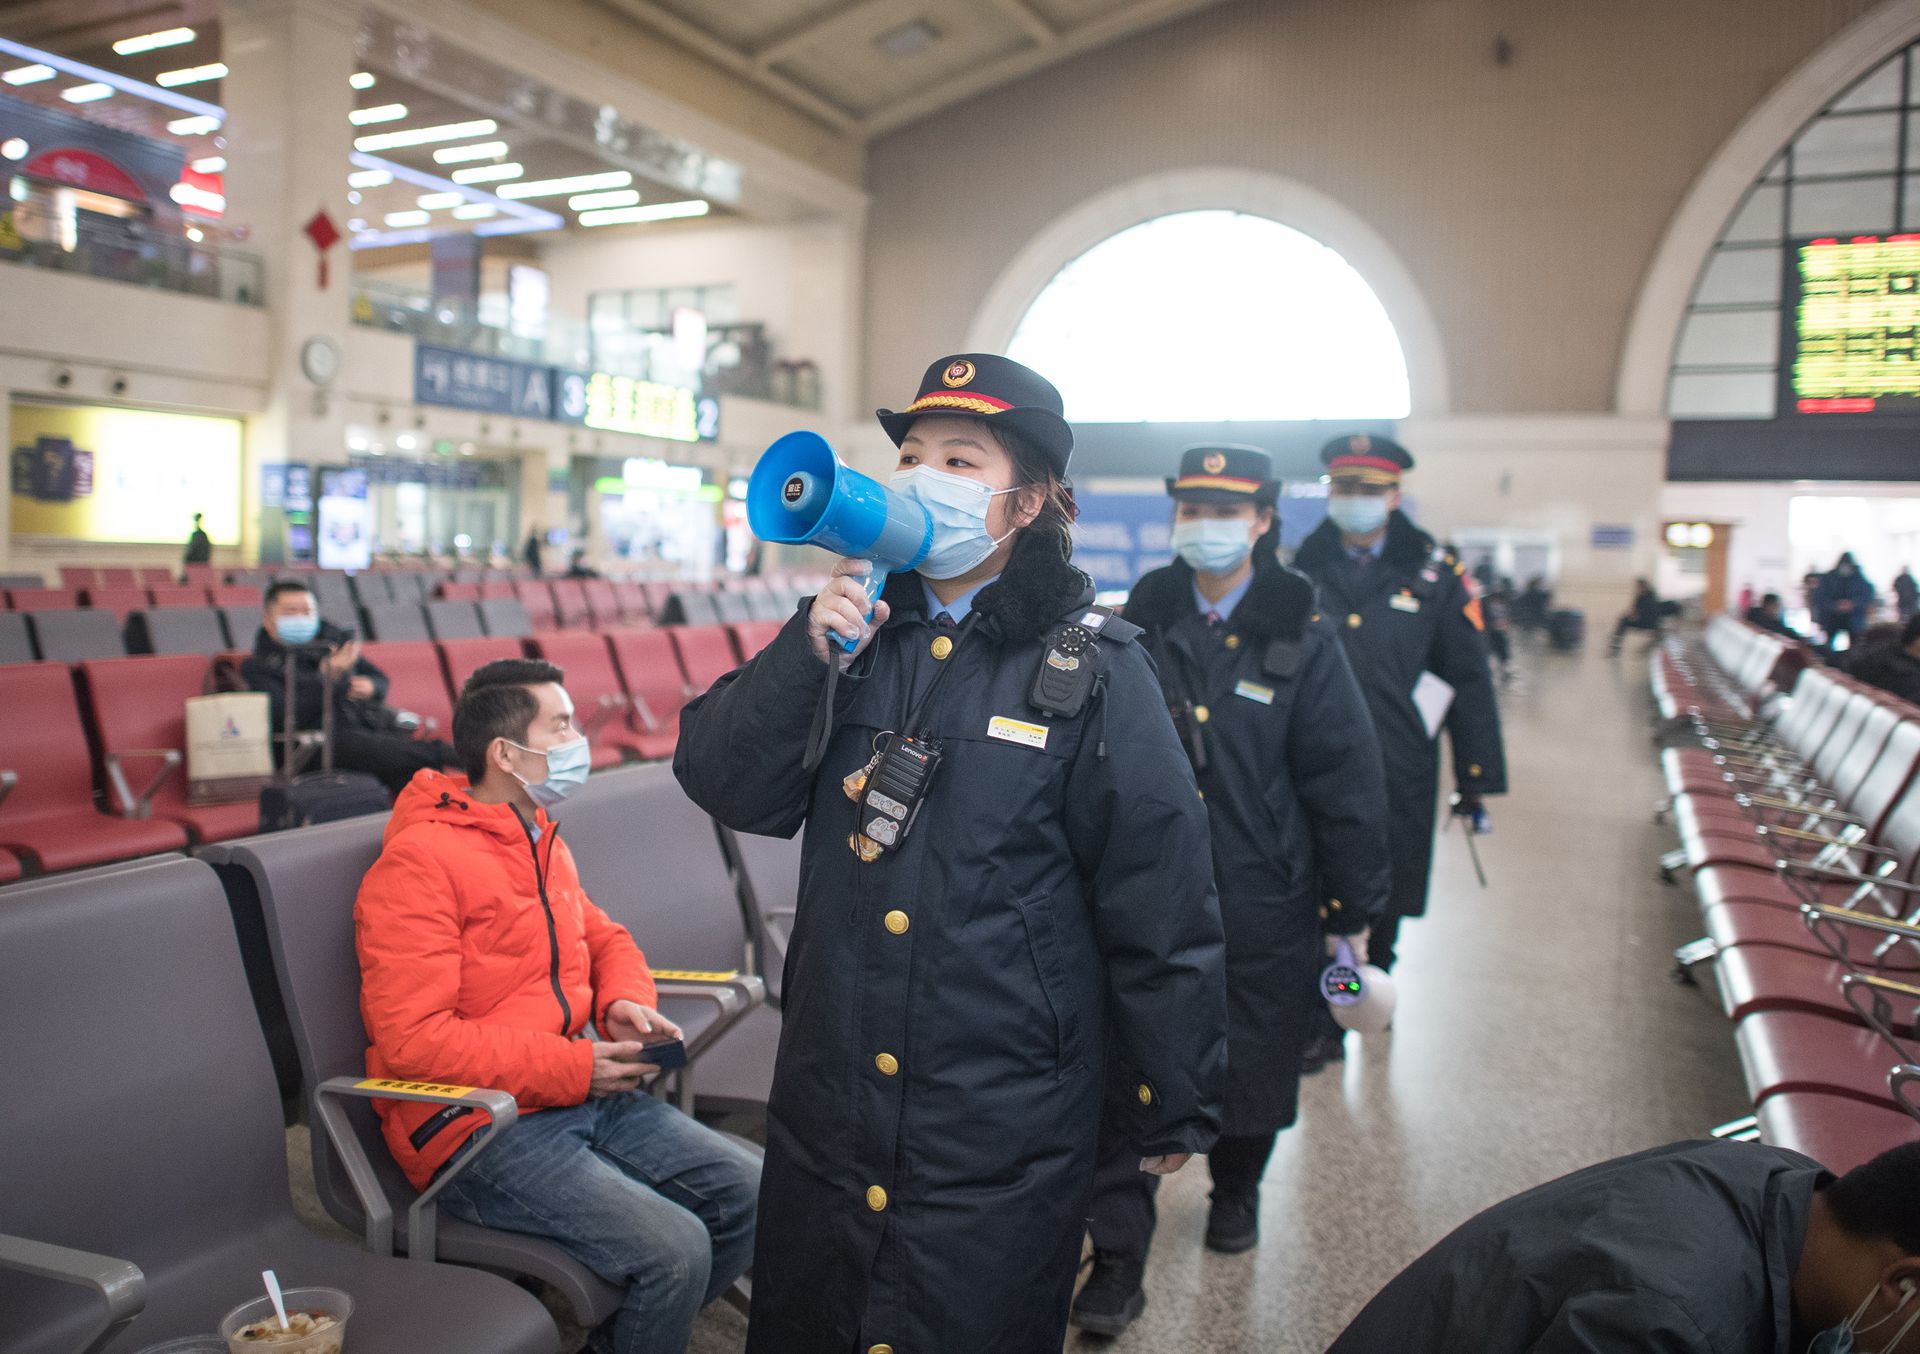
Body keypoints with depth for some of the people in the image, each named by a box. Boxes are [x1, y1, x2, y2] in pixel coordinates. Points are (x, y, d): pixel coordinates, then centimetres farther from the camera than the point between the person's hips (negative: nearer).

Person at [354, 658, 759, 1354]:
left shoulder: (541, 839, 14)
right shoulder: (418, 862, -14)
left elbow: (602, 937, 27)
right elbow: (411, 1039, -20)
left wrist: (626, 1001, 3)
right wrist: (571, 1067, -19)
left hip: (581, 1092, 8)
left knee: (749, 1193, -3)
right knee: (674, 1248, -24)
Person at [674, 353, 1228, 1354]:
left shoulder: (1092, 670, -11)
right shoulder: (852, 636, 3)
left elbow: (1161, 904, -8)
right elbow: (724, 786, -4)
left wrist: (1171, 1111, -2)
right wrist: (805, 653, -19)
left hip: (1003, 1134, -4)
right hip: (827, 1106, 5)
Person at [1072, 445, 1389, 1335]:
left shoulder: (1302, 641, -5)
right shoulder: (1141, 627, 0)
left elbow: (1346, 784, -3)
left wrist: (1352, 913, -2)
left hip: (1265, 909, 0)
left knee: (1252, 1066, 17)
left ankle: (1236, 1188, 46)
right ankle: (1118, 1258, 14)